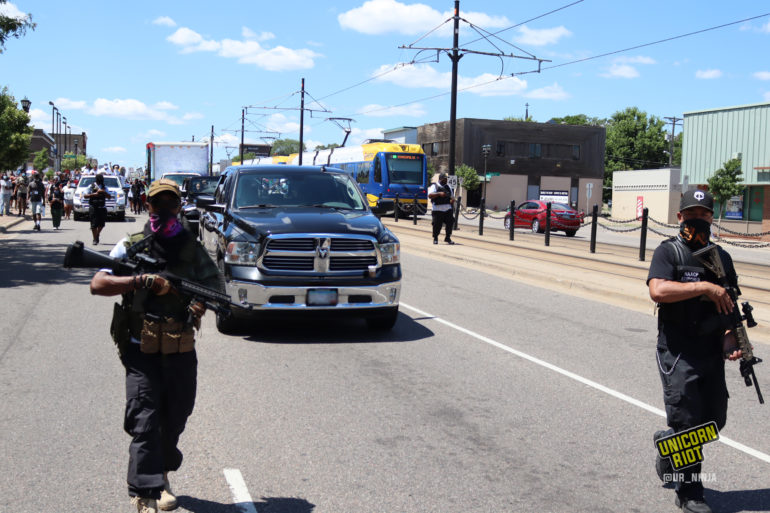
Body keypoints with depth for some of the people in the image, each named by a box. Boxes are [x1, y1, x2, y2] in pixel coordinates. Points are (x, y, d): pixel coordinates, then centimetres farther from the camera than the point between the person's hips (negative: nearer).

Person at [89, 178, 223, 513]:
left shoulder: (192, 248, 12)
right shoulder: (131, 246, 3)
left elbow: (214, 283, 14)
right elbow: (97, 285, -5)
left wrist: (204, 301, -9)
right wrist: (139, 281, -19)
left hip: (181, 350, 3)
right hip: (142, 350, -3)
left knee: (175, 418, 14)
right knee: (144, 422, -10)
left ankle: (161, 475, 37)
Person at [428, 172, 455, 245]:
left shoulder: (448, 187, 18)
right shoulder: (434, 186, 0)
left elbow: (452, 197, 28)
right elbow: (429, 195, -15)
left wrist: (452, 199, 4)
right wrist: (439, 194, -25)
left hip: (448, 209, 5)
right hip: (438, 209, -5)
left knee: (450, 223, -1)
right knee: (437, 224, -2)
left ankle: (447, 238, 13)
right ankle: (435, 238, 16)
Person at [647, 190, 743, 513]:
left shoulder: (721, 257, 12)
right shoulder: (668, 252, -5)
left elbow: (730, 305, 15)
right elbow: (658, 290, -22)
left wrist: (731, 337, -2)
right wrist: (704, 287, -23)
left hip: (712, 354, 6)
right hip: (677, 353, -6)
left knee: (714, 420, 12)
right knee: (686, 421, -3)